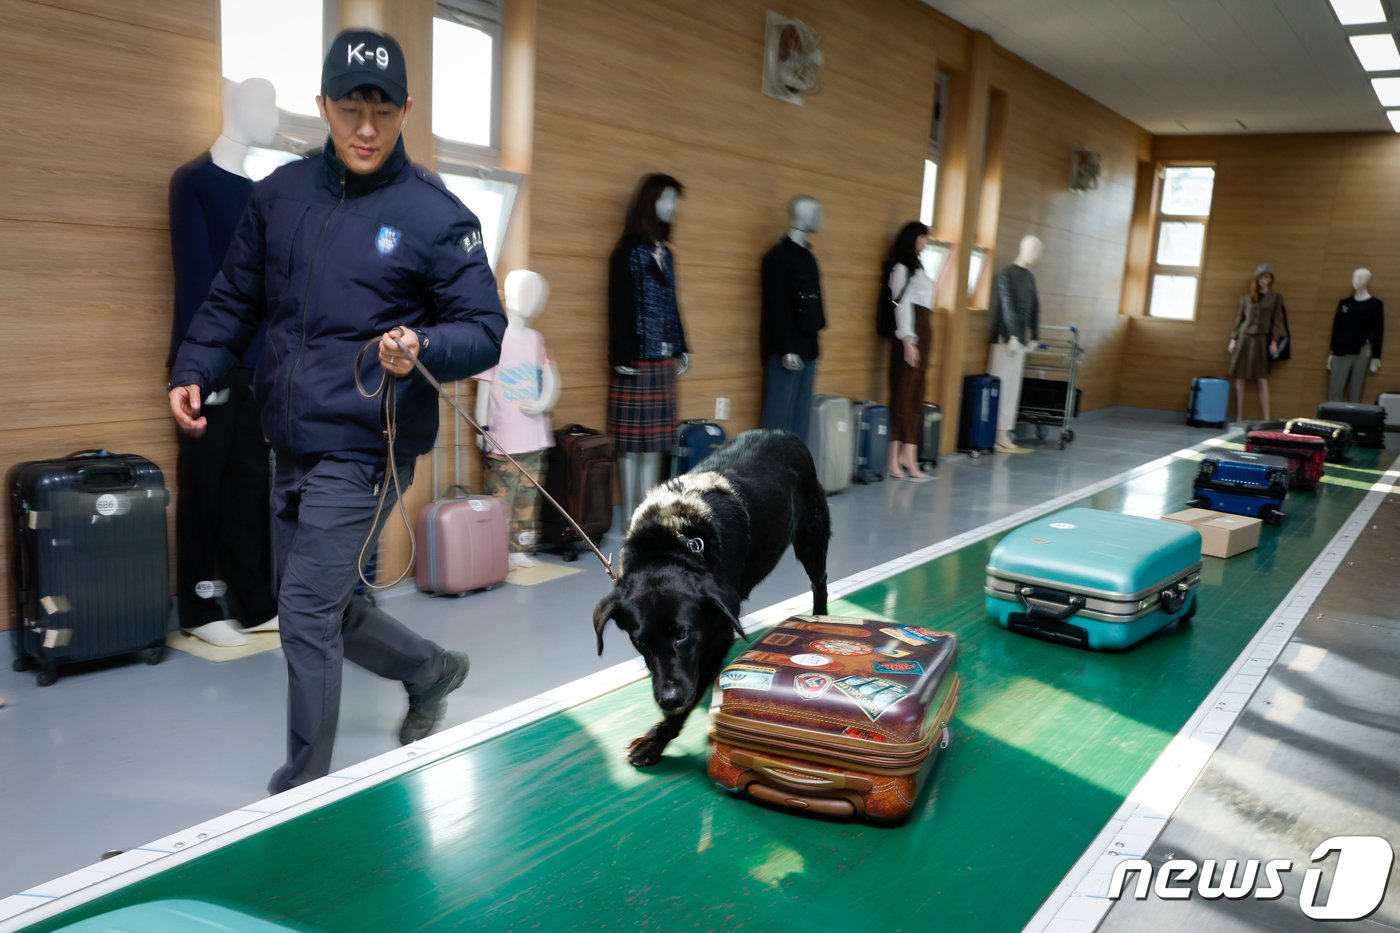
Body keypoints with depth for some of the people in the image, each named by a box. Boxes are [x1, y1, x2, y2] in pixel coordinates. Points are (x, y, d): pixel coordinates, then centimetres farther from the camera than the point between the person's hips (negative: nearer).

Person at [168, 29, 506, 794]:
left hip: (363, 455, -6)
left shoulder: (435, 214, -9)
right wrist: (193, 372, 4)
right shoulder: (279, 194, 7)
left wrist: (422, 349, -29)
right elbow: (234, 300, 16)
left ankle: (302, 787, 16)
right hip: (290, 449, 7)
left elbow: (484, 330, -10)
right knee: (320, 608, 17)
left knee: (307, 616, -4)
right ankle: (431, 671, 42)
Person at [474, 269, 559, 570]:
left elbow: (550, 378, 17)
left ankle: (521, 549, 19)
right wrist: (483, 428, -10)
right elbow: (484, 387, -7)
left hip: (534, 436, 6)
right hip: (504, 439, -6)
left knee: (529, 497, 10)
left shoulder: (536, 339, 11)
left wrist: (544, 403, -2)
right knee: (501, 498, -4)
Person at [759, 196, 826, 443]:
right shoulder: (778, 256, -9)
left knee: (801, 418, 7)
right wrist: (786, 349, -19)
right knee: (779, 416, -6)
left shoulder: (807, 256, 16)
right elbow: (778, 307, -15)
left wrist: (813, 349, 16)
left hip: (806, 348, 8)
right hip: (786, 351, -8)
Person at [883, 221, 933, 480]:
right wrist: (907, 341, -18)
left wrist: (926, 340, 13)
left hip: (922, 332, 9)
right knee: (903, 396, -9)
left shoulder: (916, 267, 20)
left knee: (916, 397, 5)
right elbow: (901, 304, -13)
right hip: (909, 335, -9)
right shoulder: (901, 267, -6)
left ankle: (909, 458, 5)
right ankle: (894, 460, -7)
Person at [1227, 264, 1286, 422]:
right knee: (1239, 379, 0)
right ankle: (1239, 418, 4)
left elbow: (1276, 321, 2)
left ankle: (1266, 419, -4)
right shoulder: (1246, 297, 10)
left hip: (1261, 340, -2)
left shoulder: (1276, 298, 7)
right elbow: (1239, 319, 11)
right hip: (1244, 338, 2)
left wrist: (1274, 341, -6)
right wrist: (1233, 339, 6)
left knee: (1263, 380, -5)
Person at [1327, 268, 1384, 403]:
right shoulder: (1344, 303, 10)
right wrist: (1331, 353, 9)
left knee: (1355, 392, 1)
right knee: (1334, 393, -4)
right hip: (1341, 352, 2)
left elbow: (1378, 333, 2)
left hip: (1362, 352, -2)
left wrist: (1375, 358, -1)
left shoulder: (1376, 305, 2)